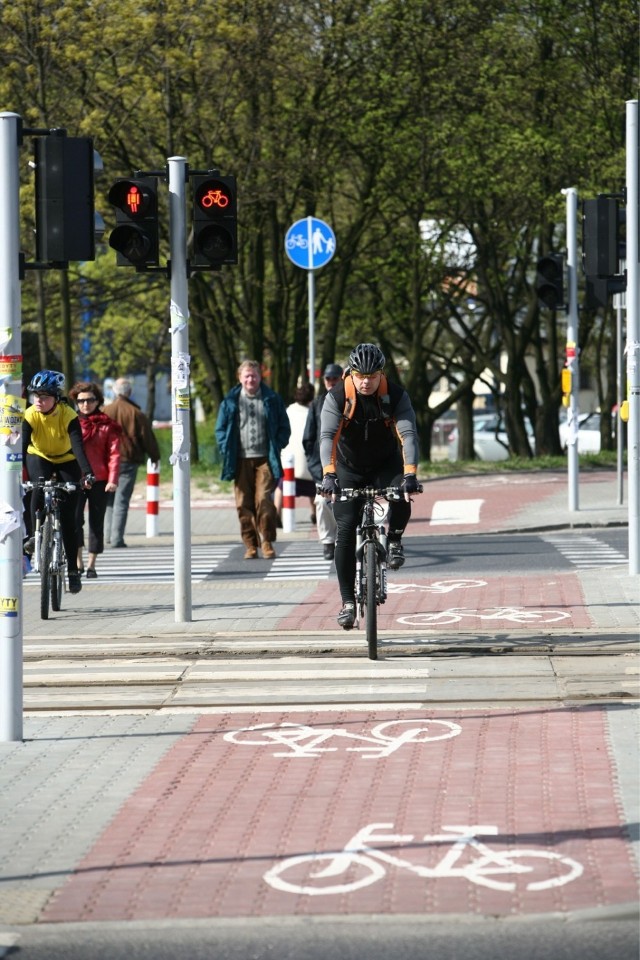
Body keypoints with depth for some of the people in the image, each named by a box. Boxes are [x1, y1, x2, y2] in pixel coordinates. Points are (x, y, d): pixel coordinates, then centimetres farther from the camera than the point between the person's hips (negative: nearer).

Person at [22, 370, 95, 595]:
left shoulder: (68, 416, -27)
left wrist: (87, 473, -52)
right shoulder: (30, 416, -23)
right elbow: (22, 447, -29)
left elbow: (78, 446, -38)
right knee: (39, 487, -34)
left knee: (68, 517, -7)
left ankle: (73, 570, 1)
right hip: (39, 458, 1)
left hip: (66, 461, -1)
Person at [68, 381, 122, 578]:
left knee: (96, 522, 5)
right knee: (74, 518, -17)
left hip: (99, 480, 1)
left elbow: (114, 454, 2)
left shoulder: (107, 425, 6)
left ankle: (91, 565, 15)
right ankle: (78, 562, -10)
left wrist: (113, 480, -10)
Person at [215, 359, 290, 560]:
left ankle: (267, 542, 0)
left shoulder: (272, 400, 7)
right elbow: (221, 429, 13)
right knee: (244, 504, -1)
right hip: (241, 460, 1)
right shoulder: (230, 402, 8)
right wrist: (227, 451, 0)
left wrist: (276, 447, -1)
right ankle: (250, 545, 5)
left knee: (264, 500, -11)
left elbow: (284, 428, 12)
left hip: (265, 460, -1)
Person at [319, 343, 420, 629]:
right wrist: (328, 474, -47)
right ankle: (348, 601, -4)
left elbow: (408, 434, -29)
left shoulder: (396, 396, -19)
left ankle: (394, 540, -1)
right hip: (349, 469, 0)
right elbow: (327, 436, -31)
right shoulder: (337, 397, -20)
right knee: (346, 530, -11)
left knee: (402, 496, -32)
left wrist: (410, 474, -44)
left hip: (386, 465, 0)